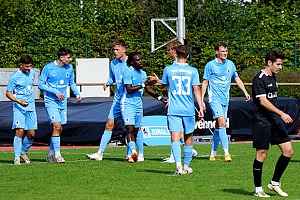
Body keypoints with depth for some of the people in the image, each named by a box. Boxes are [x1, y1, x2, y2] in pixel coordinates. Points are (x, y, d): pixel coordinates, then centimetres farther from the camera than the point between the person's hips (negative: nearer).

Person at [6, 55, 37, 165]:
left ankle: (23, 152, 26)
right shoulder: (14, 77, -10)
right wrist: (18, 101, -23)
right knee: (20, 131, -17)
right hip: (19, 107, -6)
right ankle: (17, 157, -9)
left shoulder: (32, 73, 8)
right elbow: (8, 93, -8)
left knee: (31, 134, 3)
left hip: (31, 107, 6)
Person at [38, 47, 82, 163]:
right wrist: (55, 92, -18)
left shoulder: (69, 68, 4)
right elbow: (41, 84, -8)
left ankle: (50, 155, 18)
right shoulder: (48, 68, -11)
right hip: (51, 101, -6)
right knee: (57, 127, -17)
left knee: (59, 129, 7)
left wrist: (77, 94, 1)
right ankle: (57, 155, -13)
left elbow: (71, 83, 18)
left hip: (63, 102, 6)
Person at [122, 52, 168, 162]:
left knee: (135, 131, 5)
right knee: (130, 128, -16)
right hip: (128, 104, -7)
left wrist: (161, 98, 9)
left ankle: (130, 155, 9)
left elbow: (149, 90, 20)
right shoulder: (128, 72, -9)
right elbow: (129, 89, -17)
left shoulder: (143, 73, 14)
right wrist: (144, 84, -21)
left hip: (139, 105, 7)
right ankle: (133, 153, -26)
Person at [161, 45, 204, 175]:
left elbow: (163, 89, 12)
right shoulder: (193, 71, -2)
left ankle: (178, 165, -24)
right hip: (189, 109, 1)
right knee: (188, 138, 14)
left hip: (173, 109, -1)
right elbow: (196, 90, -6)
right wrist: (201, 108, -3)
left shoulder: (168, 69, 1)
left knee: (175, 138, -7)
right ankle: (186, 167, 21)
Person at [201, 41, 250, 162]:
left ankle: (213, 154, 17)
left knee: (218, 126, 9)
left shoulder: (230, 64, 9)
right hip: (214, 98, -6)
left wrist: (245, 92, 5)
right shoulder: (210, 65, -4)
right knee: (222, 123, -19)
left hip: (225, 99, 6)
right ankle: (226, 153, -24)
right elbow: (205, 83, 1)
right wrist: (201, 101, -2)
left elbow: (237, 79, 17)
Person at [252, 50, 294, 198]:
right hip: (262, 123, -8)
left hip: (275, 120, 9)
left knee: (288, 151, 2)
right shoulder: (259, 79, -13)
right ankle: (258, 189, 7)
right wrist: (281, 113, -26)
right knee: (261, 154, -3)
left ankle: (275, 183, 13)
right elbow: (263, 101, -21)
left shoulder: (272, 77, 15)